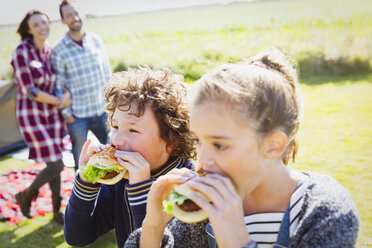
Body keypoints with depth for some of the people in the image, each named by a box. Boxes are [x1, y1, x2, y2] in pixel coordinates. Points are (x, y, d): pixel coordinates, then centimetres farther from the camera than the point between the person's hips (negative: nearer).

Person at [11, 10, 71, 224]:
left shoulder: (52, 52, 4)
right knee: (56, 165, -6)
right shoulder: (22, 53, -15)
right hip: (31, 116, -6)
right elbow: (29, 91, -18)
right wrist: (58, 102, -11)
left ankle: (57, 211, 30)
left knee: (54, 163, 13)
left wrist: (67, 94, -16)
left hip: (52, 114, 6)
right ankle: (27, 195, 22)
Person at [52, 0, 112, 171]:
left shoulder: (96, 40, 2)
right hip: (78, 115, -3)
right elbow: (58, 85, -5)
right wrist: (66, 113, -6)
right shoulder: (59, 51, -9)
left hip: (102, 110, 4)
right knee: (81, 163, 8)